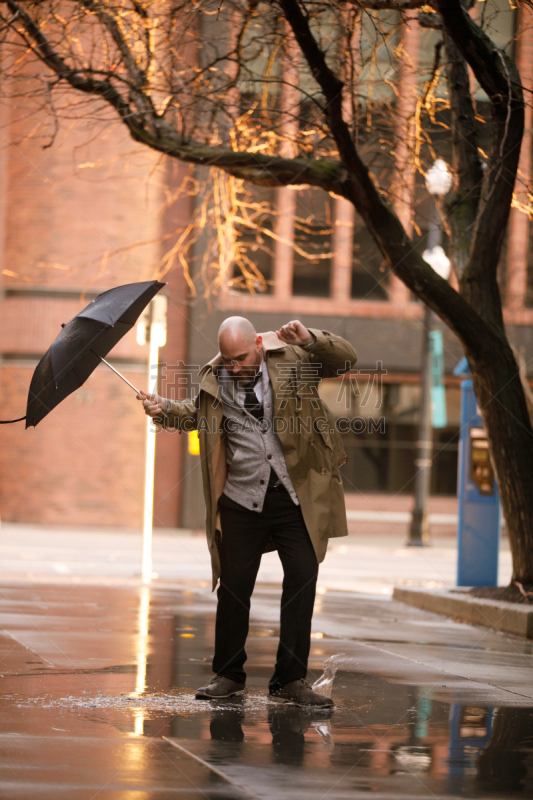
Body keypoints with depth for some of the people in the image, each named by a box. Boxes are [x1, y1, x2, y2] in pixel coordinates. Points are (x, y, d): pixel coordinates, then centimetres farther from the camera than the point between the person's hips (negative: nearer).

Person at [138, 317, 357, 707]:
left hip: (294, 495, -1)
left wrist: (311, 339, -23)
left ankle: (290, 679, 4)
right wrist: (166, 409, 3)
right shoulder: (215, 376, 5)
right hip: (241, 497, 2)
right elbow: (197, 412, 22)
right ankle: (229, 674, 21)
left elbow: (346, 358, -7)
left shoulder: (291, 357, -3)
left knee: (303, 577, -4)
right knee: (234, 585, 4)